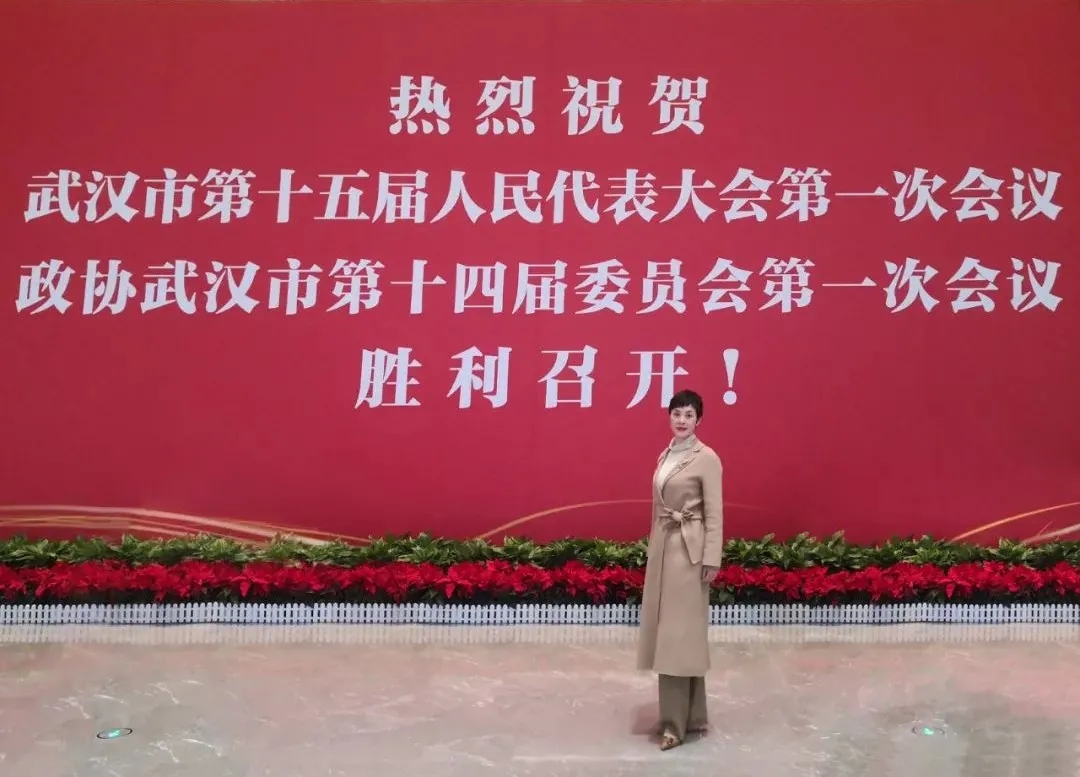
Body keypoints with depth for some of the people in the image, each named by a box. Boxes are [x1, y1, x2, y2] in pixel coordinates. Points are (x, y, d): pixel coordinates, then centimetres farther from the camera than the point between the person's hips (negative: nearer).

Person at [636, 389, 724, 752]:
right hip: (662, 546, 8)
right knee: (665, 628, 10)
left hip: (689, 548, -8)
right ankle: (691, 716, 20)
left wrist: (712, 559, -15)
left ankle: (676, 722, 1)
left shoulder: (707, 458, -8)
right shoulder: (664, 456, 13)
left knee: (681, 630, -5)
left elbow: (714, 512, -11)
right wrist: (653, 547, 14)